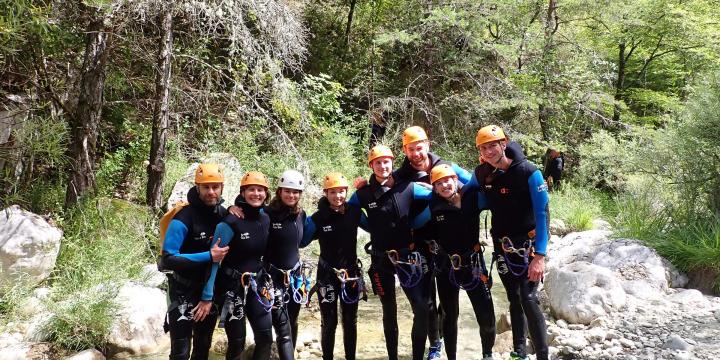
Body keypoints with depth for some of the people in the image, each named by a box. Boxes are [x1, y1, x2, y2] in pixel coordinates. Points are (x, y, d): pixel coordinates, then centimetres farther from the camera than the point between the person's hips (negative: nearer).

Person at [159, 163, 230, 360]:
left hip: (210, 290, 6)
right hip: (184, 292, -6)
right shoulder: (183, 219, -21)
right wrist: (208, 256, -30)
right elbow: (168, 260, -25)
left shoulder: (223, 214, -2)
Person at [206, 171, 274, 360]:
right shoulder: (230, 222, -18)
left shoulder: (266, 219, 1)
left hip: (256, 284, 5)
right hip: (232, 286, -5)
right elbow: (214, 260, -16)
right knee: (237, 343, 2)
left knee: (266, 337, 4)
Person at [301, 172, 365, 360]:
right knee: (329, 323, 3)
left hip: (351, 273, 2)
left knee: (350, 321, 13)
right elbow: (302, 242, -2)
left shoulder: (354, 212, -5)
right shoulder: (317, 218, -10)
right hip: (327, 275, -2)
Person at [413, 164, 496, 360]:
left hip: (473, 263, 0)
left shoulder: (473, 197, -9)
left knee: (486, 316, 1)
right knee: (450, 316, 13)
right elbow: (413, 224, 3)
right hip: (446, 268, 1)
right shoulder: (434, 207, -7)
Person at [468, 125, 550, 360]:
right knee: (514, 300, 14)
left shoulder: (528, 172, -17)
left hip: (527, 244, -5)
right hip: (501, 246, 5)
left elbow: (542, 214, -18)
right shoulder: (481, 173, -3)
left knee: (528, 299, -15)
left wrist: (540, 256, -24)